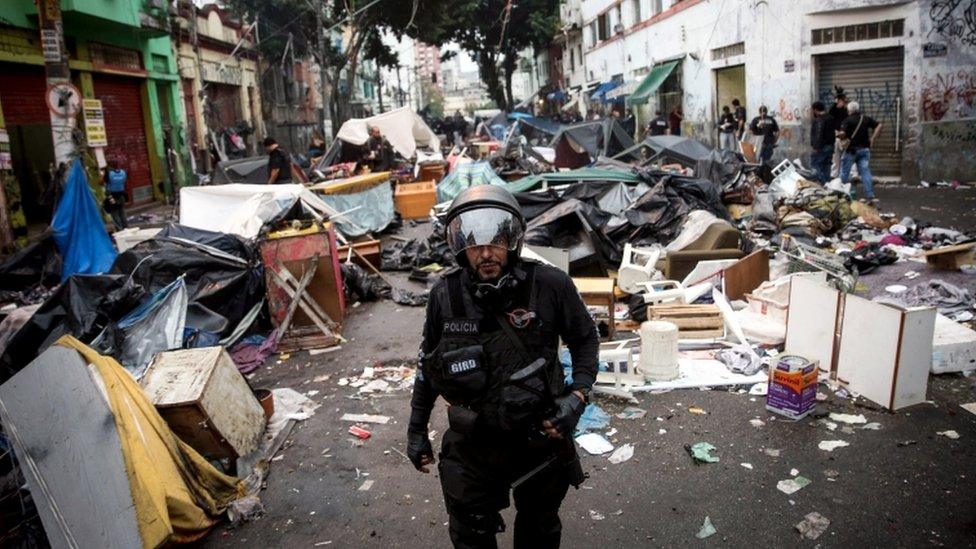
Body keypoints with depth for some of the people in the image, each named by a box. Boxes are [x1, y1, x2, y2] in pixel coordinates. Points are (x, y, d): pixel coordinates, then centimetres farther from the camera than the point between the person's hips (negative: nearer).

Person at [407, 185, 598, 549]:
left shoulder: (551, 286, -18)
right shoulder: (446, 296, -12)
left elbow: (584, 339, -1)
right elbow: (428, 364, 3)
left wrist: (578, 394, -15)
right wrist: (416, 428, 8)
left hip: (541, 439, 0)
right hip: (471, 447, 1)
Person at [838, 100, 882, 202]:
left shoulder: (848, 120, -9)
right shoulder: (866, 119, 7)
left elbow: (842, 133, -20)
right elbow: (879, 126, 6)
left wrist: (840, 137, 1)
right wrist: (872, 139, 8)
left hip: (851, 149, -4)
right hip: (864, 149, 5)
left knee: (844, 171, 8)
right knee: (865, 172, 2)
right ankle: (870, 195, -3)